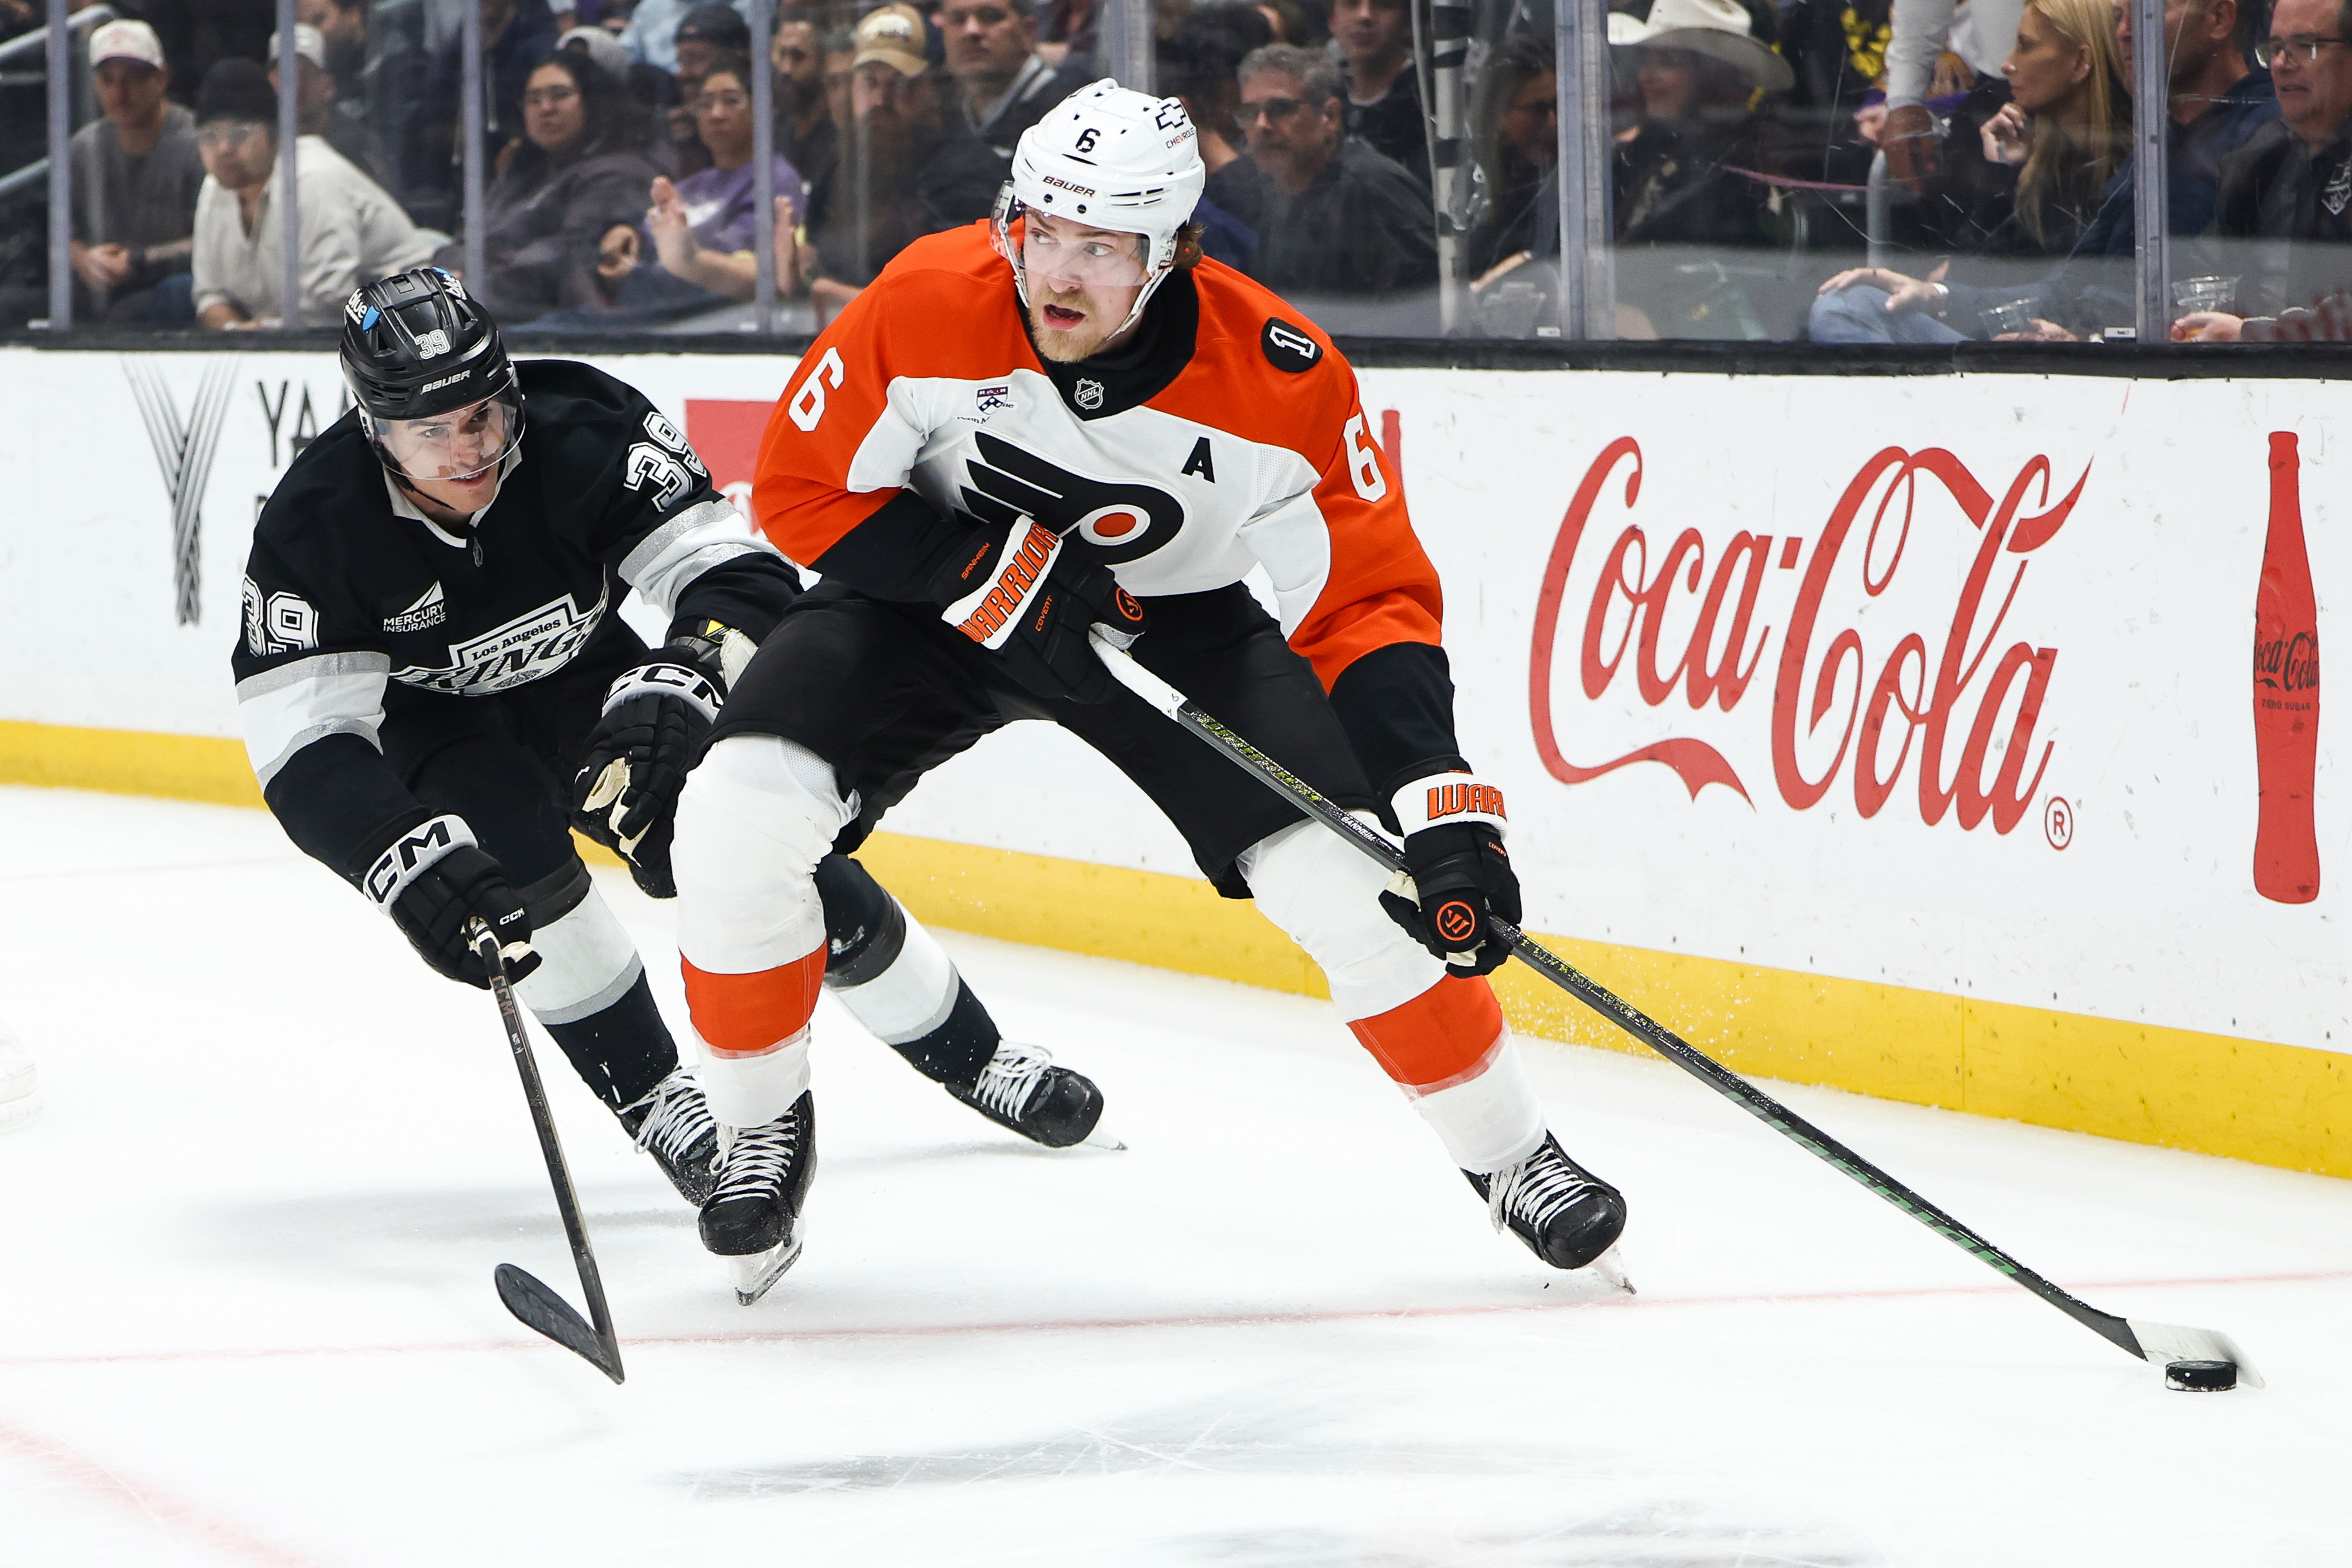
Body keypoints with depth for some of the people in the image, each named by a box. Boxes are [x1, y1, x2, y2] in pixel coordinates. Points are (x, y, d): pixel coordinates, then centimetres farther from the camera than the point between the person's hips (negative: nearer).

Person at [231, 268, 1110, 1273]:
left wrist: (685, 678, -54)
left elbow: (738, 572, -33)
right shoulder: (315, 527, -31)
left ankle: (970, 1058, 19)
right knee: (511, 849, -33)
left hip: (591, 683, 2)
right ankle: (654, 1102, -18)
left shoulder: (587, 433, -31)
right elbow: (301, 746, -34)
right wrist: (409, 865, -49)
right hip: (427, 723, -1)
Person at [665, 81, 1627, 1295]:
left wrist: (1444, 810, -33)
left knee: (1352, 876, -16)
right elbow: (803, 490, -16)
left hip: (1175, 618, 0)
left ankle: (1507, 1155, 7)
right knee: (736, 821, -21)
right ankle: (763, 1129, 5)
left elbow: (1369, 603, -21)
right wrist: (991, 577, -28)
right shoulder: (925, 309, -28)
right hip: (934, 593, 0)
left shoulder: (1278, 379, -27)